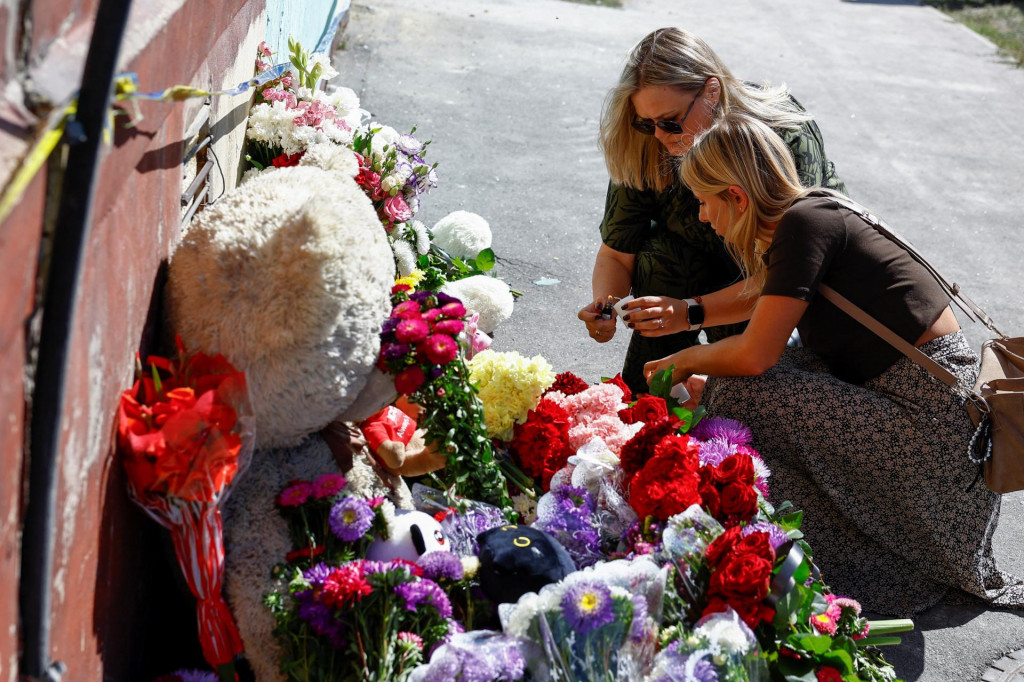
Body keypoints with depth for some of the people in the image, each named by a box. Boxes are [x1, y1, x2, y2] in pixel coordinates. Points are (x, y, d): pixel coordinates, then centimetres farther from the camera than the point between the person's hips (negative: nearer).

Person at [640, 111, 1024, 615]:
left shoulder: (805, 223, -16)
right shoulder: (809, 213, 10)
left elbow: (754, 354, -18)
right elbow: (757, 293, 31)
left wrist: (686, 360, 0)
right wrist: (681, 315, 31)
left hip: (929, 416, -10)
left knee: (739, 393, -13)